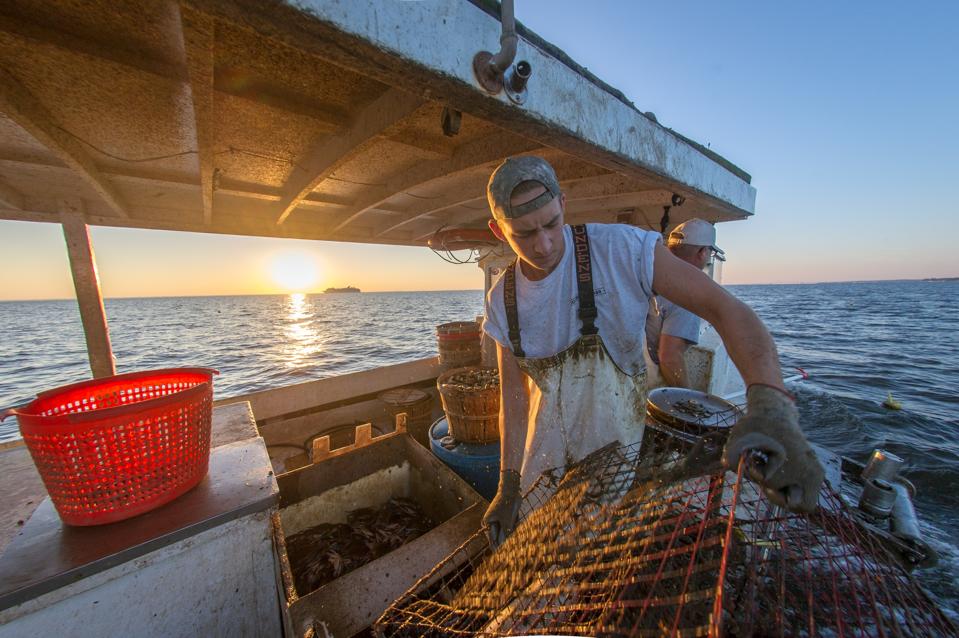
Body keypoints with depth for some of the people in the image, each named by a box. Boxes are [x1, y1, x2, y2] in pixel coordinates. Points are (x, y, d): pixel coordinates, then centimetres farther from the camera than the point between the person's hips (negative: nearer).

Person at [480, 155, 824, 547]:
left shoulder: (620, 249, -21)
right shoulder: (502, 301, -9)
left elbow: (726, 309, -22)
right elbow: (513, 395, -4)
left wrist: (771, 404, -41)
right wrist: (508, 485, -1)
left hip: (623, 447, -3)